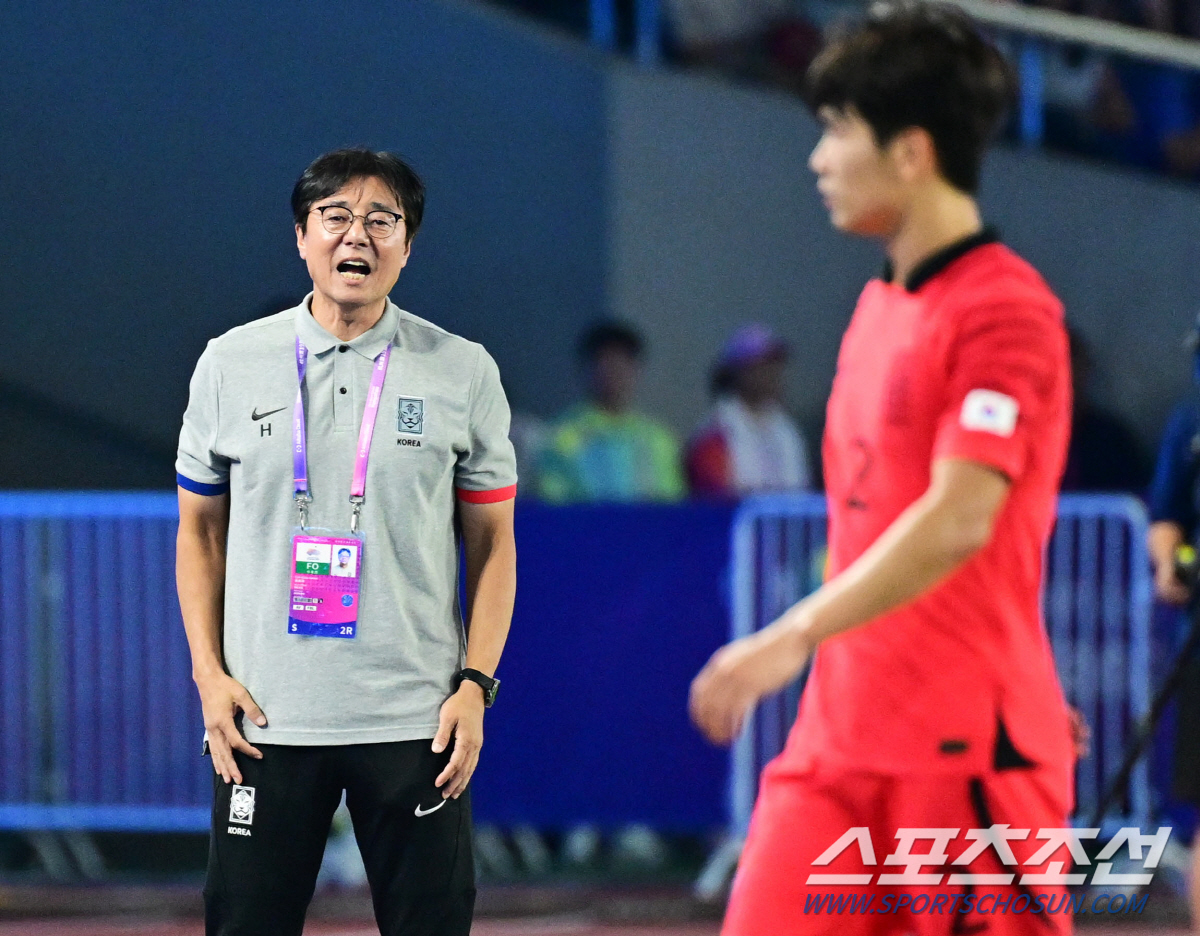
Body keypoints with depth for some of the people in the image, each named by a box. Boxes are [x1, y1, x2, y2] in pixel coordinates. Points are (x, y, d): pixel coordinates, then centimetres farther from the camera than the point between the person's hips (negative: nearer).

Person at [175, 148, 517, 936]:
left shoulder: (463, 372, 3)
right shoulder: (231, 363, 6)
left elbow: (492, 543, 6)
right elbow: (200, 529, 12)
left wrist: (475, 684, -4)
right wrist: (209, 672, 1)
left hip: (415, 721, -1)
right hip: (263, 716, 1)